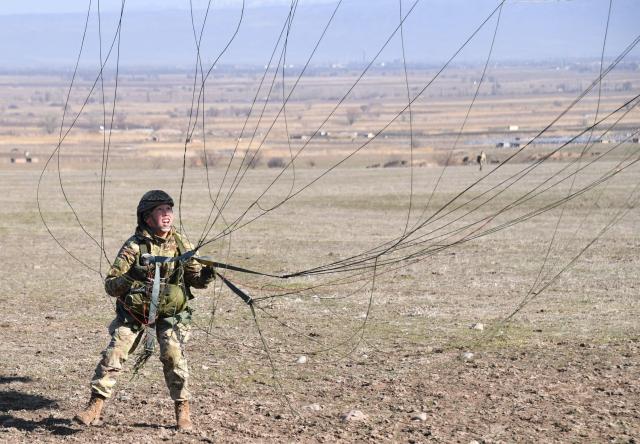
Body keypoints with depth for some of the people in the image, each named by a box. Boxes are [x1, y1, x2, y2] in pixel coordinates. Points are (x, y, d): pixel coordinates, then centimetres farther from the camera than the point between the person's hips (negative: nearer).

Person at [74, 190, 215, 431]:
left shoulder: (180, 243, -5)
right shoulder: (134, 246, -14)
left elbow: (195, 277, 1)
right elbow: (110, 285, -15)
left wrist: (205, 276, -22)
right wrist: (130, 278, -34)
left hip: (170, 312, 1)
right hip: (133, 311, -1)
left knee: (173, 355, -16)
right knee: (113, 353, -11)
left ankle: (182, 410, -1)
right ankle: (94, 406, -1)